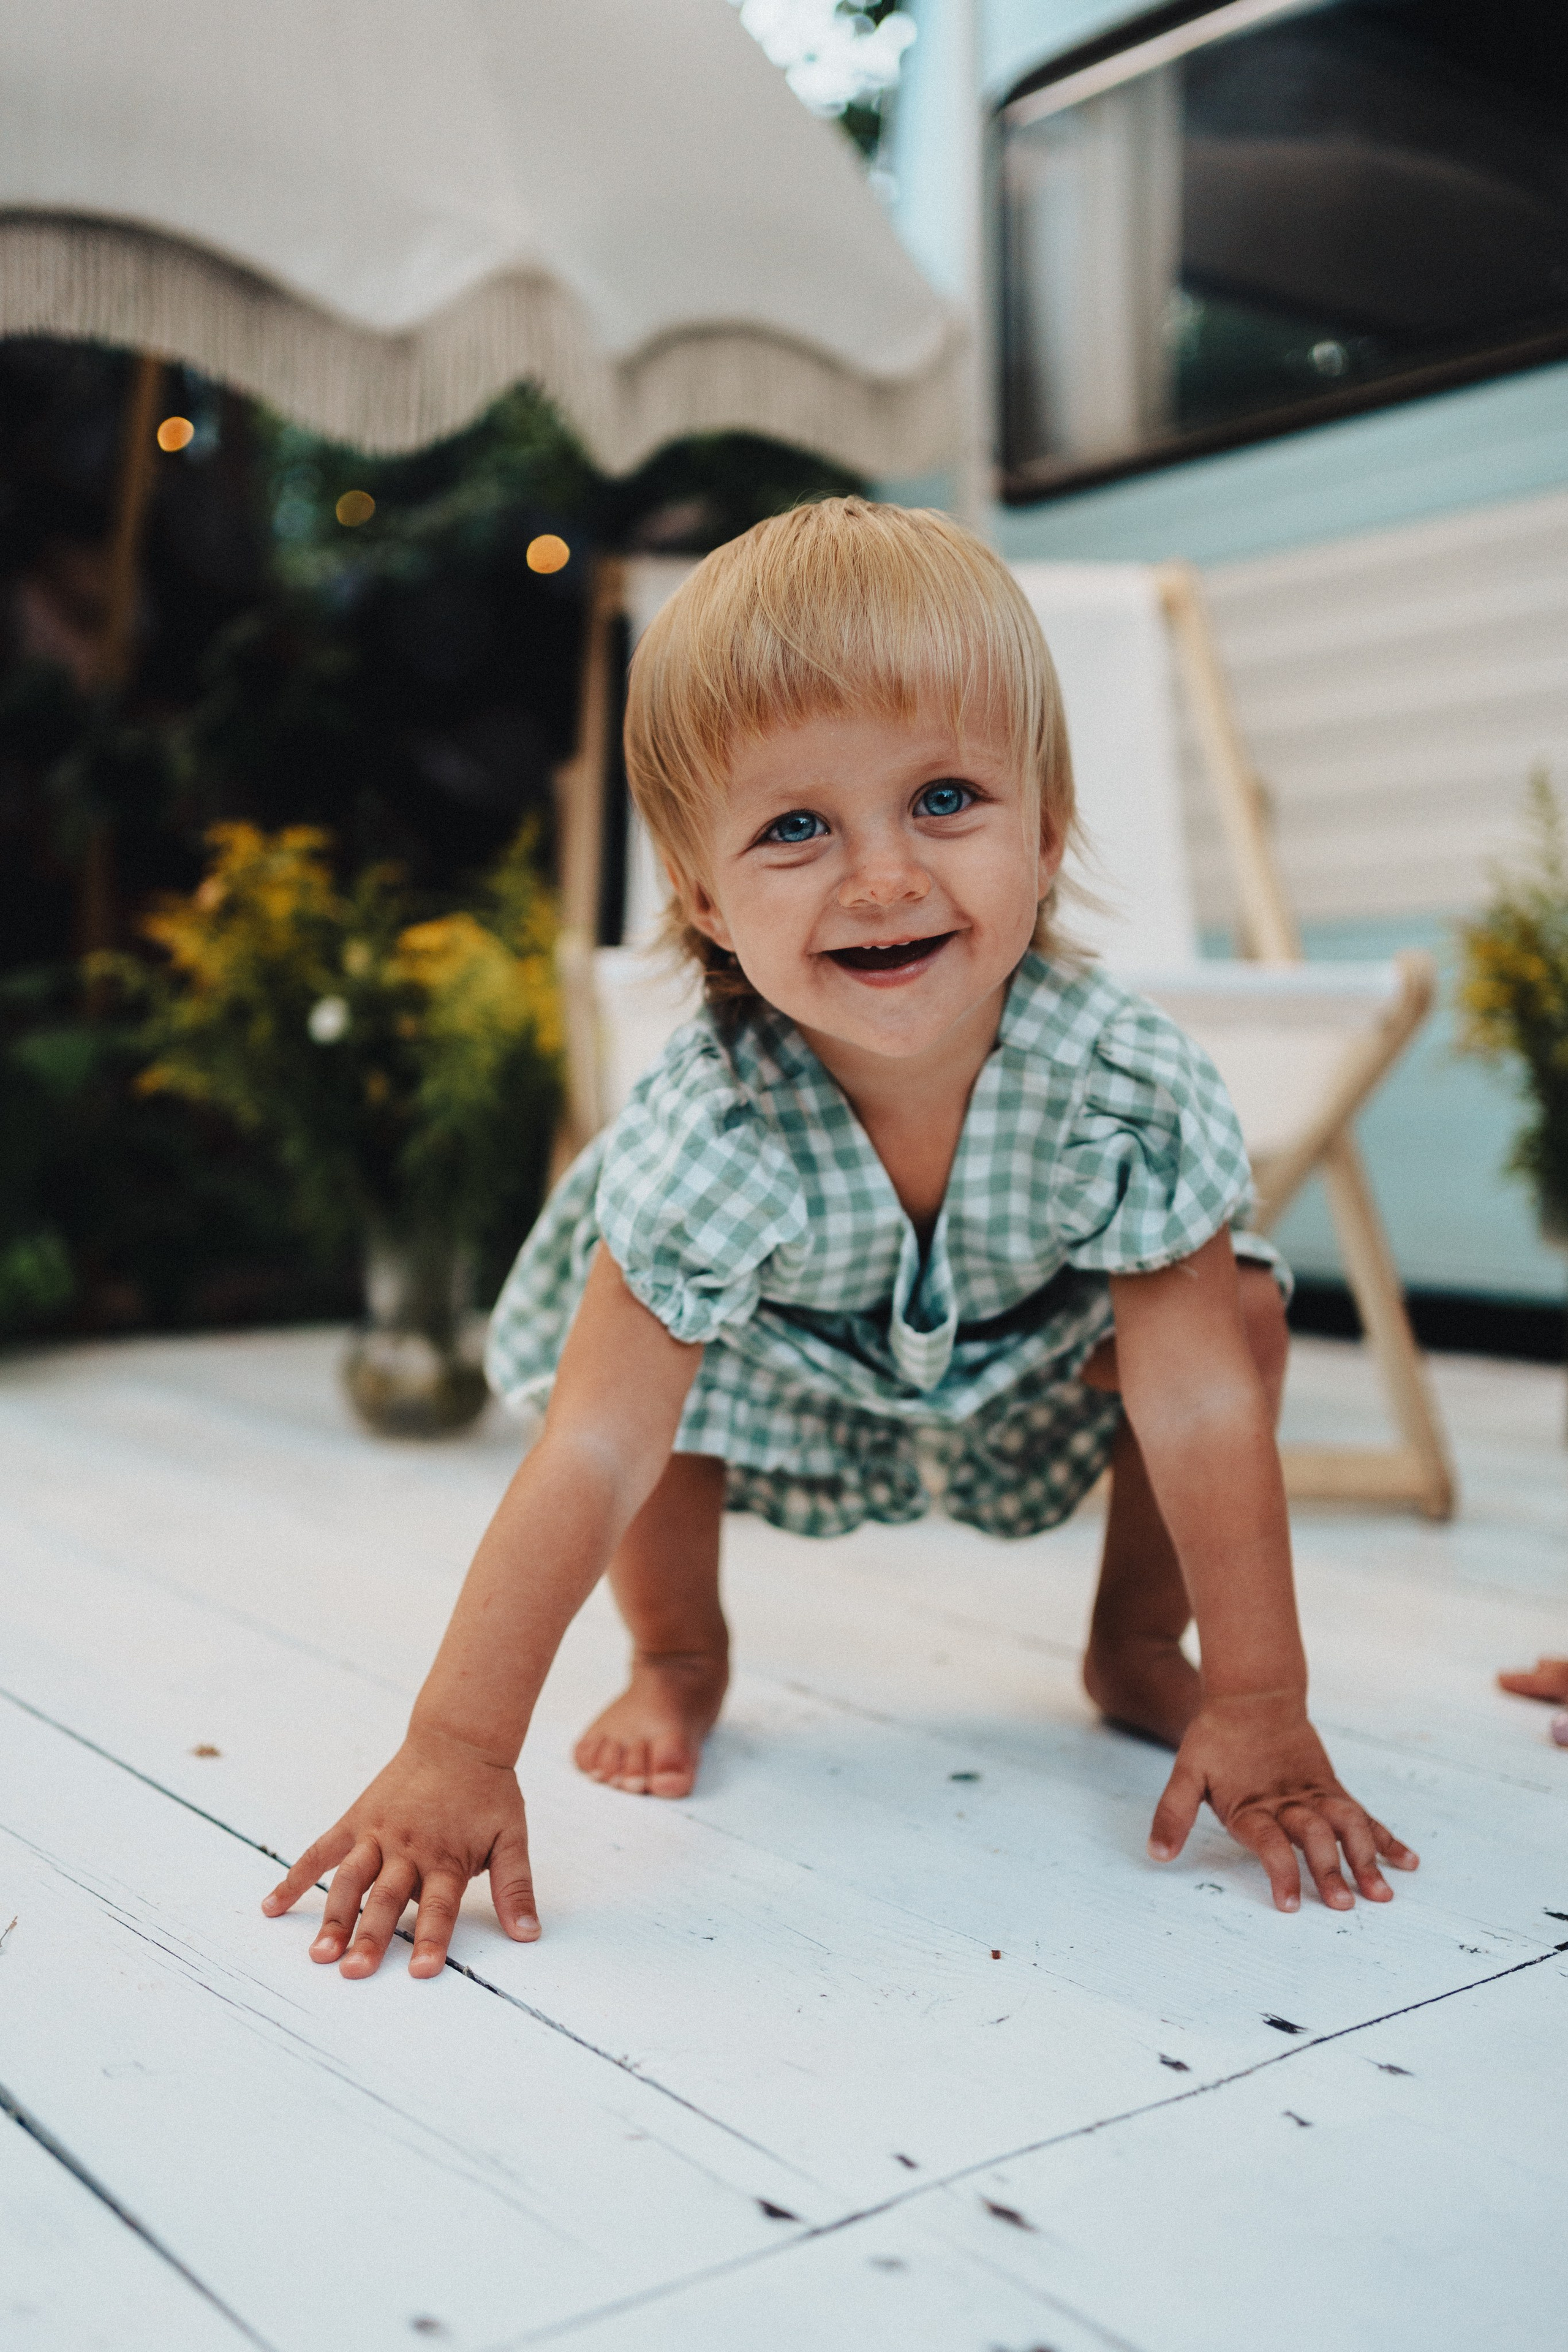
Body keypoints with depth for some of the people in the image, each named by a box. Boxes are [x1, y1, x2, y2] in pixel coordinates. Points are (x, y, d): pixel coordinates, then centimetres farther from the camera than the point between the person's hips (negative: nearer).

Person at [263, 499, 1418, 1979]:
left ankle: (1135, 1649, 7)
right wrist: (455, 1753, -41)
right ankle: (680, 1660, 6)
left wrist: (1261, 1708, -28)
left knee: (1240, 1313, -18)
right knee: (659, 1378, -27)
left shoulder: (1125, 1082, -36)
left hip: (1035, 1351, 2)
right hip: (788, 1371, -1)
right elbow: (588, 1460, -39)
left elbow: (1206, 1407, -30)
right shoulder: (712, 1134, -39)